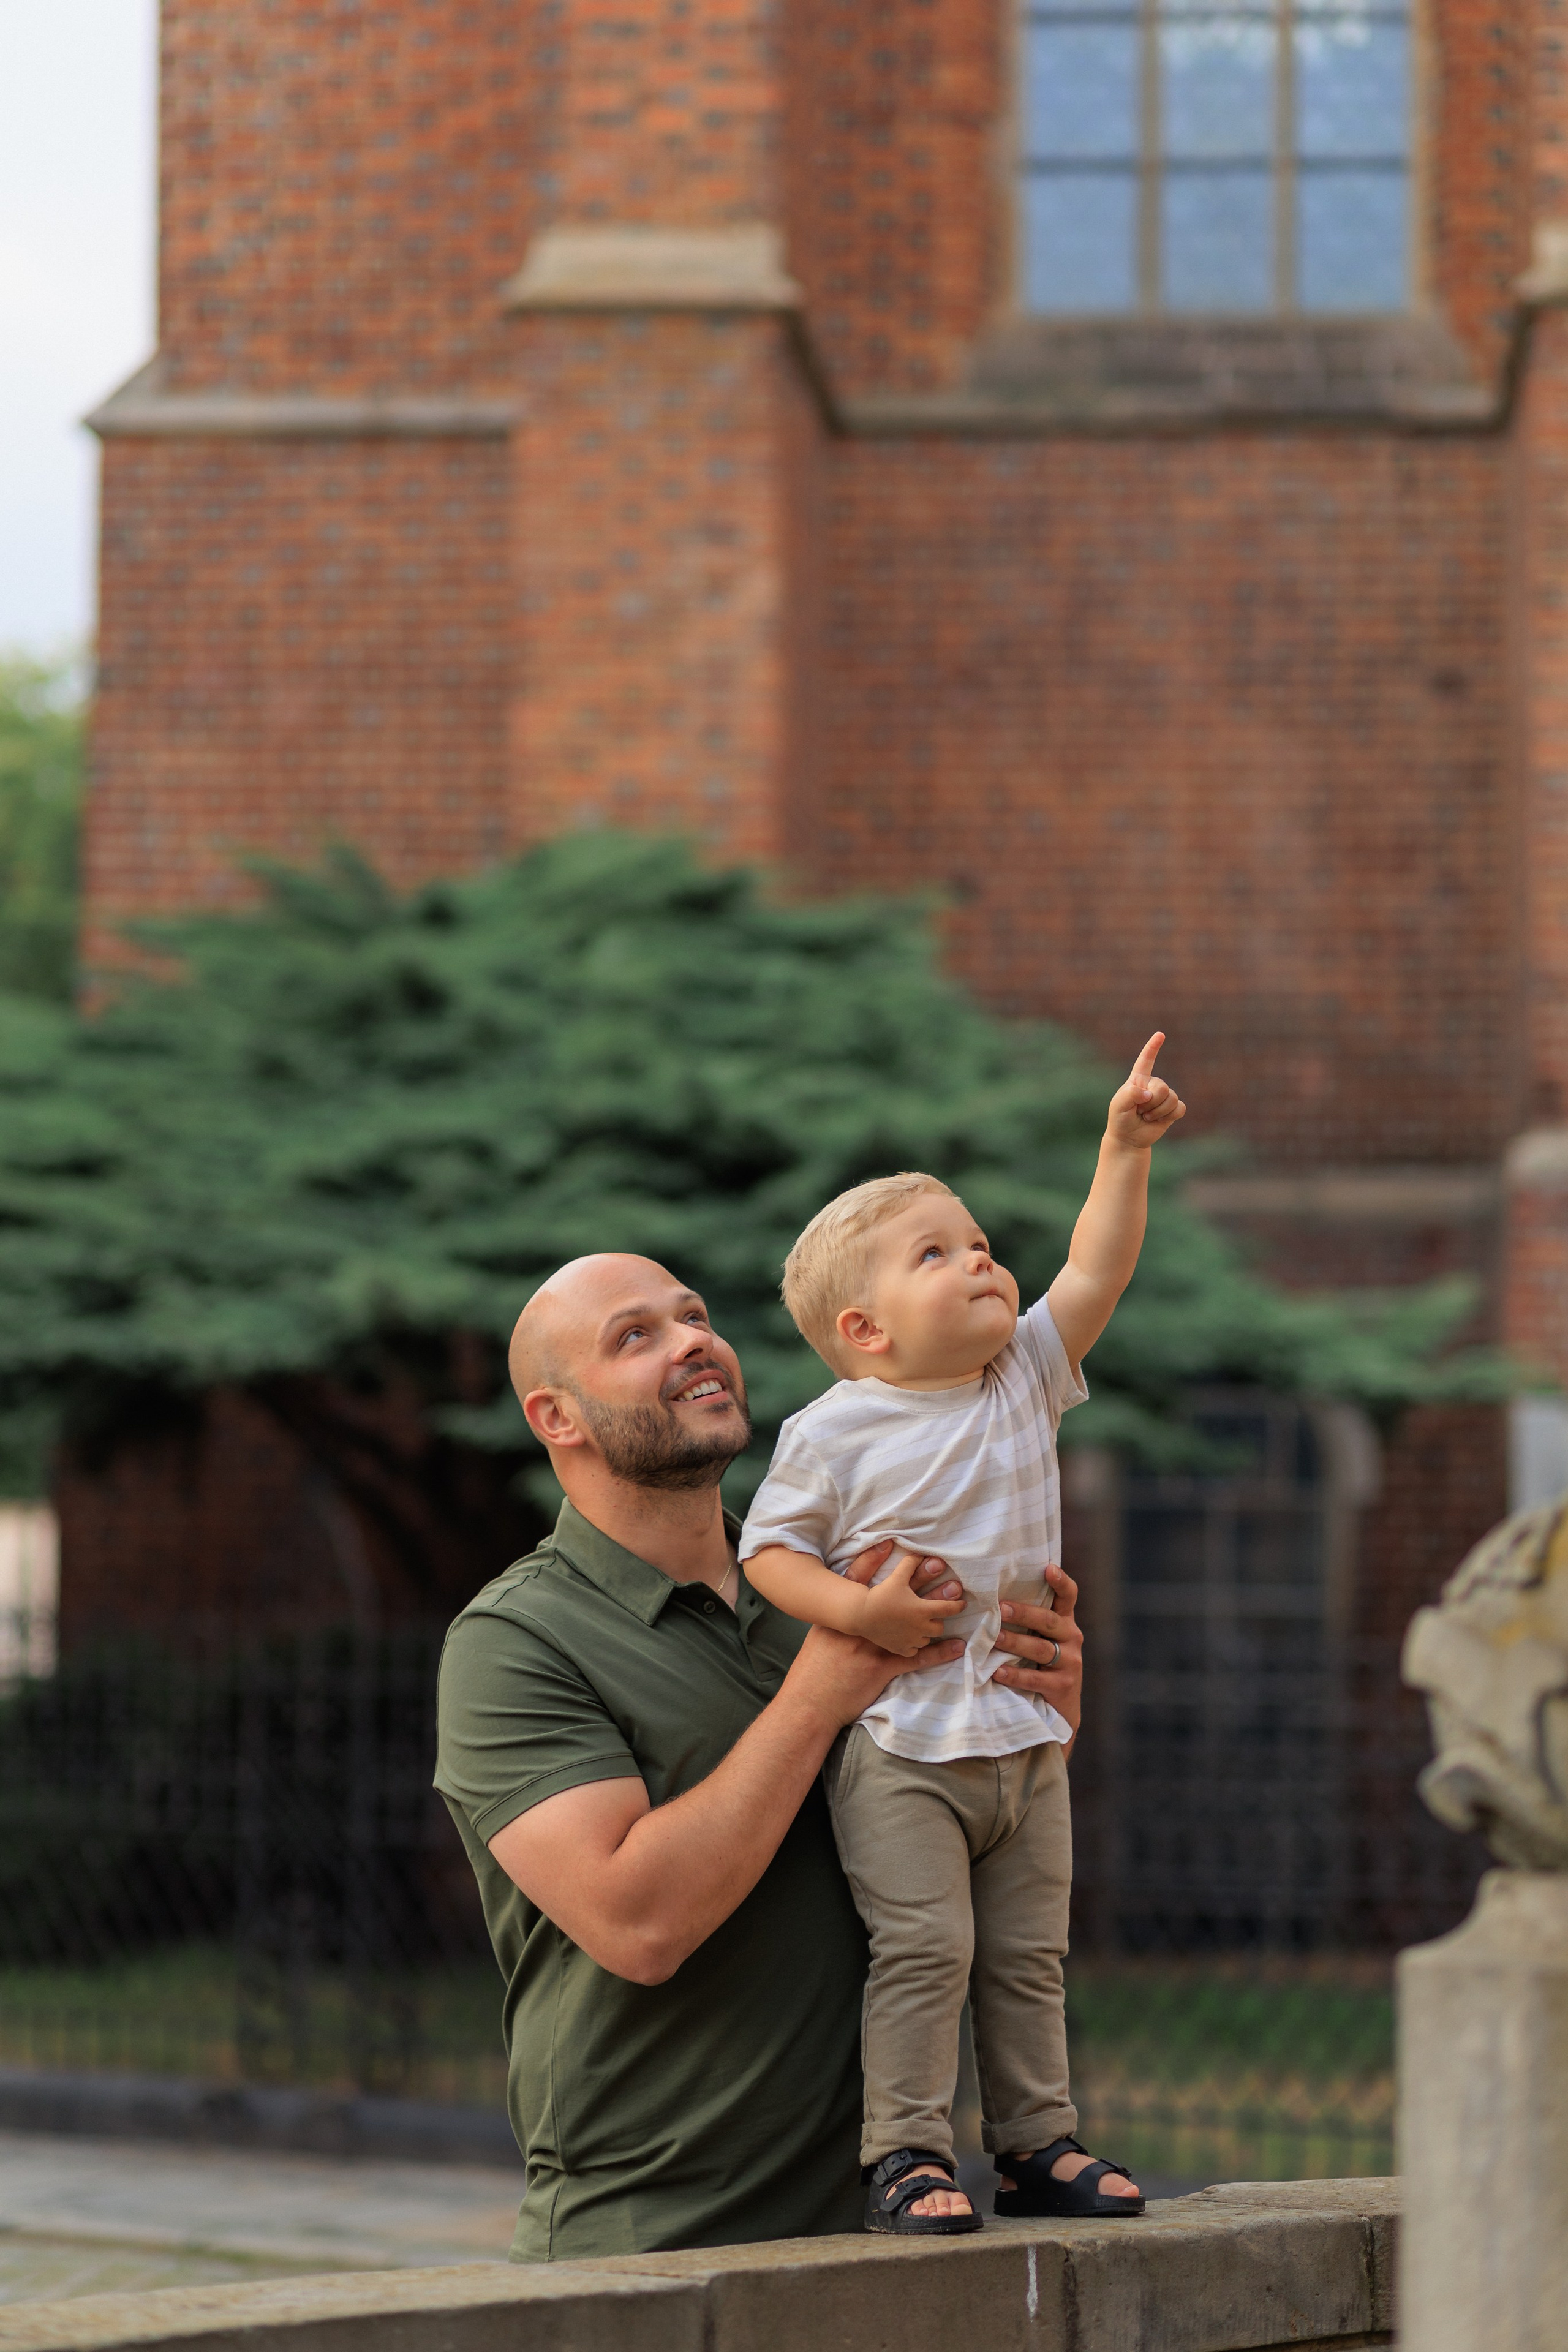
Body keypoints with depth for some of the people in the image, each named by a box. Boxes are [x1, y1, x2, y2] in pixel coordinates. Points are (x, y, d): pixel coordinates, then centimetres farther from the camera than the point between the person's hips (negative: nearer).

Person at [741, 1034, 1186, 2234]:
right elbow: (769, 1546, -4)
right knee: (923, 1948, -11)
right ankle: (906, 2151, -5)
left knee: (1029, 1955, 10)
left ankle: (1037, 2139, 20)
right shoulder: (835, 1433, -7)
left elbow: (1095, 1272, 3)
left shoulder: (1026, 1378, 6)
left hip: (1025, 1736, 5)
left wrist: (1127, 1145, -3)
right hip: (900, 1743, -5)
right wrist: (856, 1609, -19)